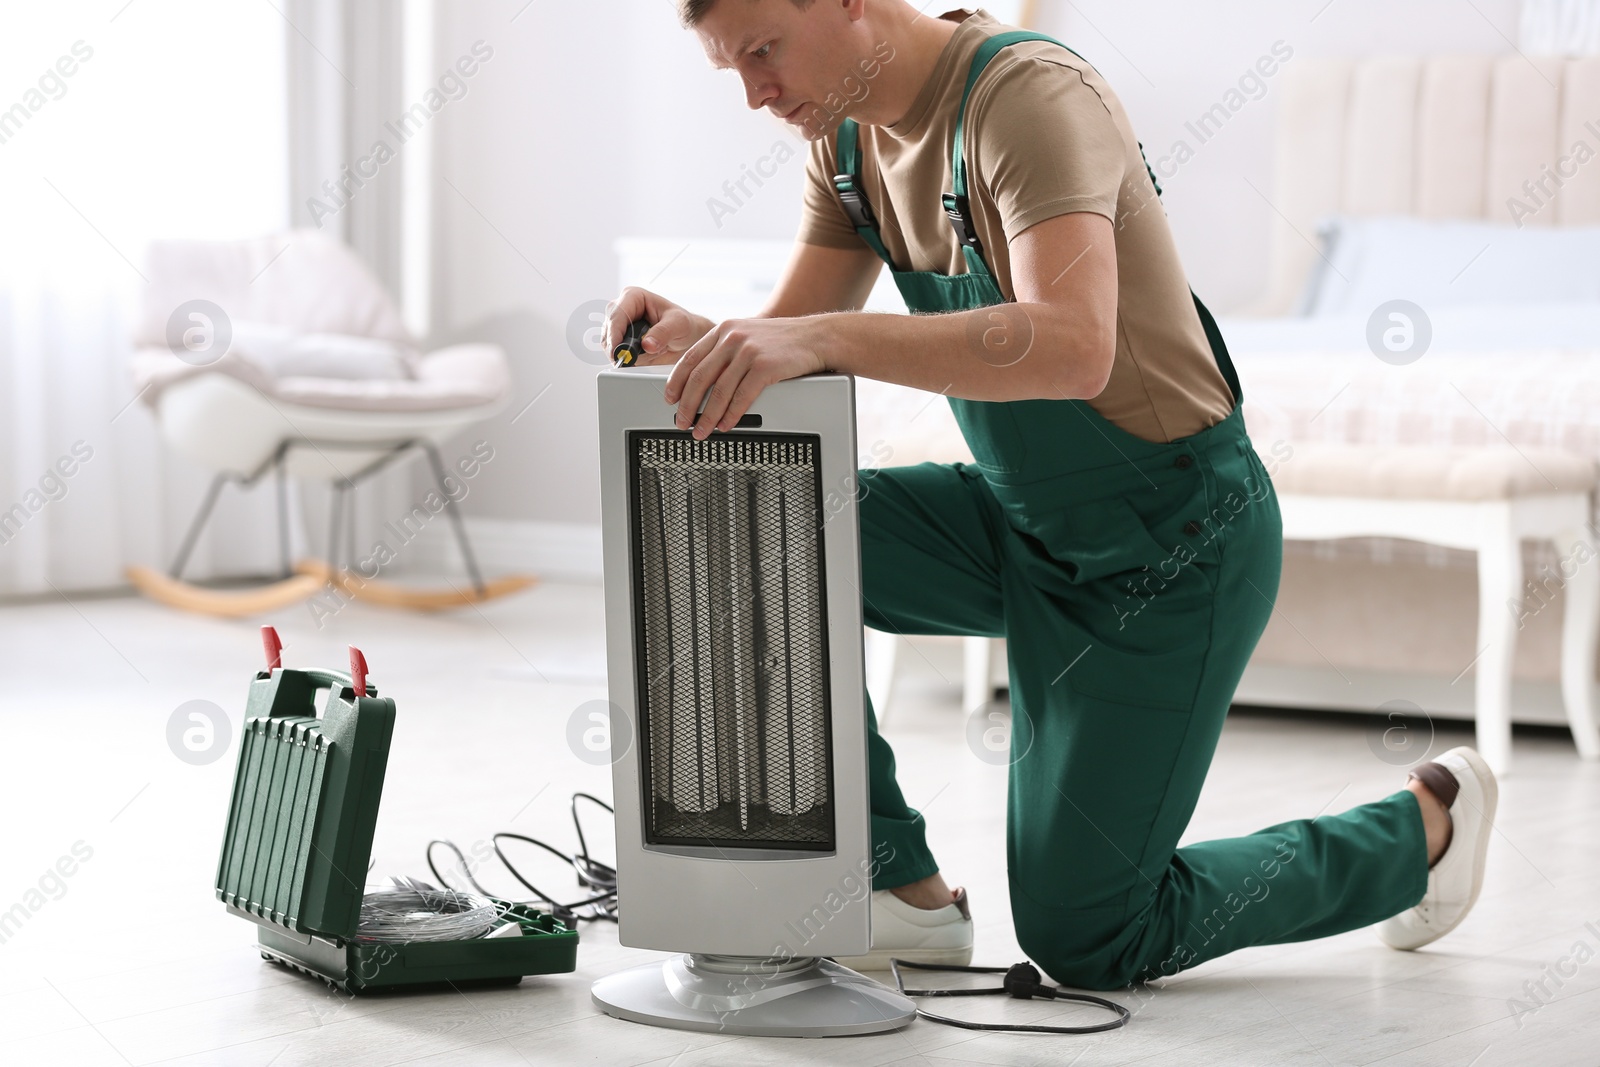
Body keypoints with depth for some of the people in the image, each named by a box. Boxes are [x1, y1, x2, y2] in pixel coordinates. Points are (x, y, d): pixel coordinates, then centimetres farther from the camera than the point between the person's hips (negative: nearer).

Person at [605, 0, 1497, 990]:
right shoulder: (851, 130, -1)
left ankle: (1426, 822, 19)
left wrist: (824, 335, -48)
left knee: (1081, 940, -3)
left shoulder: (1028, 93, -26)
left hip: (1170, 545, -8)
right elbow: (792, 339, 1)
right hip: (1022, 516, 8)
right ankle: (905, 895, -2)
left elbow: (1072, 347, -42)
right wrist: (701, 338, -22)